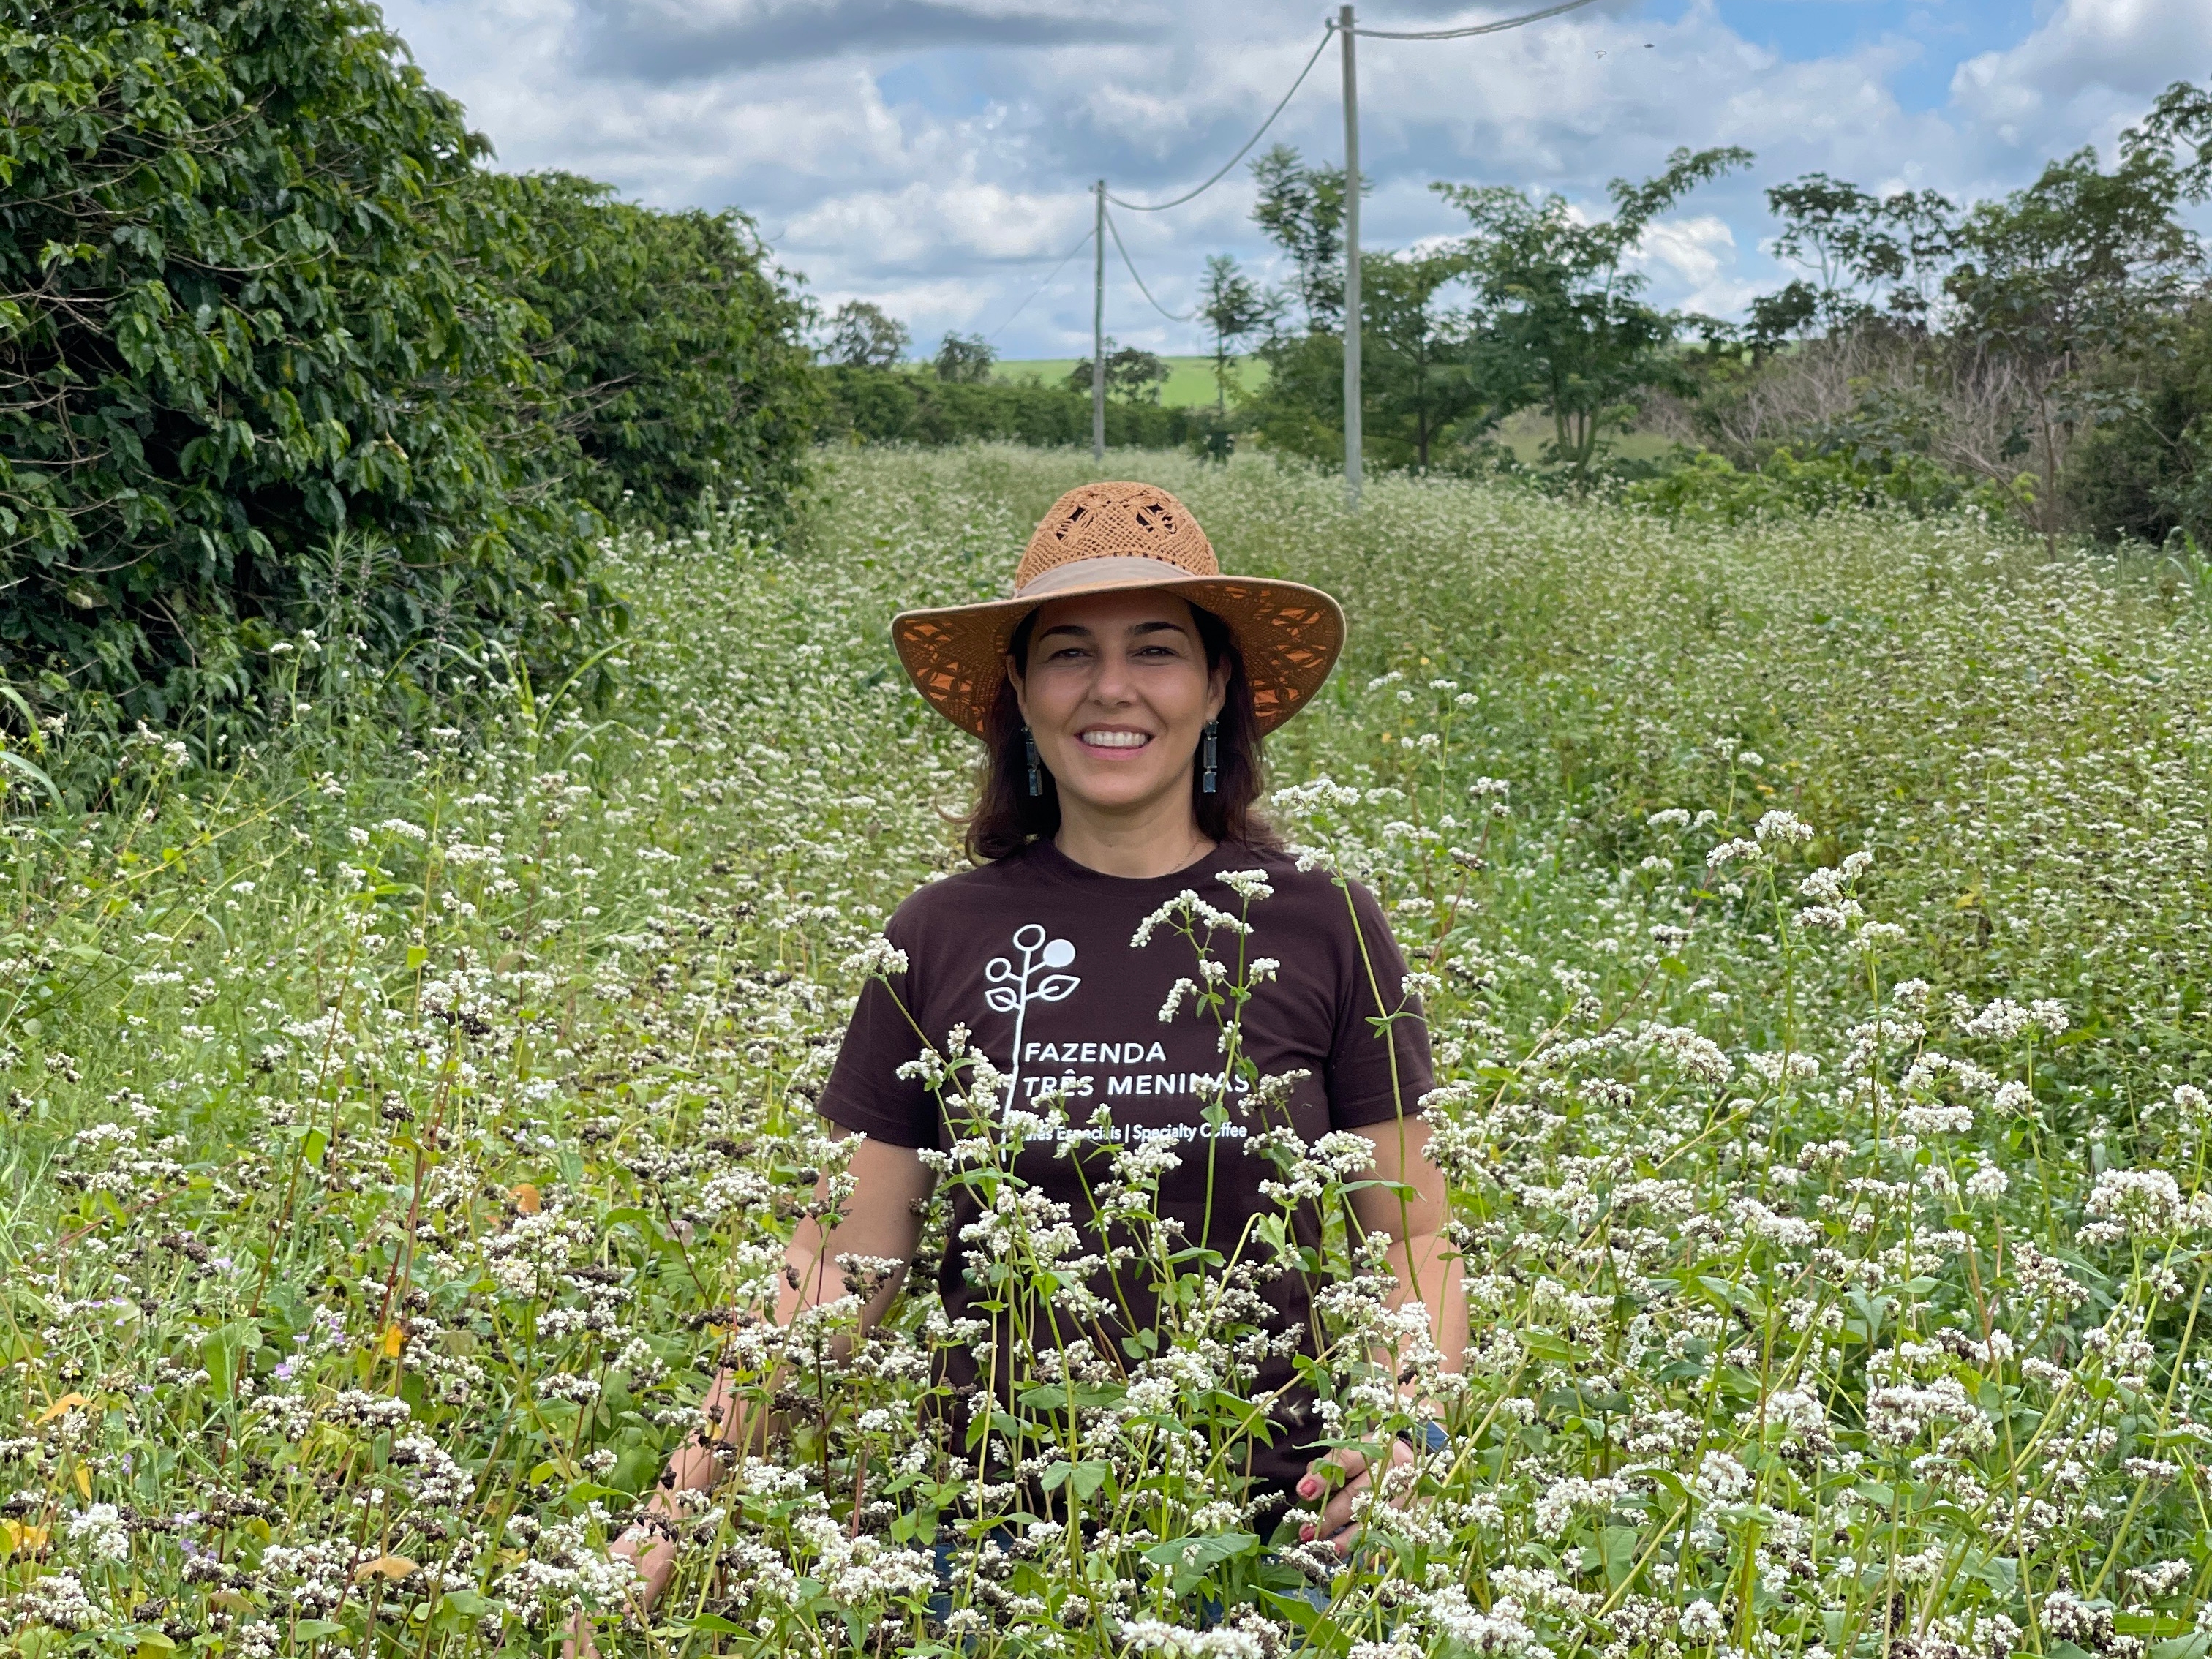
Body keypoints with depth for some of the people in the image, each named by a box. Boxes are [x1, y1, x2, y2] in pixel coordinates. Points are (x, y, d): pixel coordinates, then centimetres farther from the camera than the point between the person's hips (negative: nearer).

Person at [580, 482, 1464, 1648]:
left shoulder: (1323, 933, -3)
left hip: (1267, 1535, 0)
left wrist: (1403, 1430, -16)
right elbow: (842, 1270, 1)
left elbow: (1413, 1236, 3)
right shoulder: (940, 941, -1)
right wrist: (677, 1504, -6)